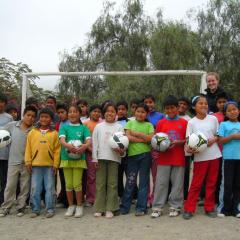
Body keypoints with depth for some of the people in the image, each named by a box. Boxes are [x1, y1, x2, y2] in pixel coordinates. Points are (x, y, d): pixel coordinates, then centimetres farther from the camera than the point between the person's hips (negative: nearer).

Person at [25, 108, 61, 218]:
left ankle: (50, 209, 14)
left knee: (50, 188, 4)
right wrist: (28, 162, 0)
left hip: (49, 165, -1)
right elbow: (28, 148, 6)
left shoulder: (54, 133, 3)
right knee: (35, 188, 5)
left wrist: (55, 164, -4)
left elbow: (57, 150, 1)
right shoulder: (32, 132, 7)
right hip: (35, 165, 1)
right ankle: (35, 209, 17)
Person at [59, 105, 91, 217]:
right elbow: (62, 139, -12)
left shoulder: (83, 128, 5)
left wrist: (85, 146, -32)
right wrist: (68, 146, -33)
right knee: (68, 184, 8)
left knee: (77, 184, -2)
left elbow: (88, 140, -8)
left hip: (79, 159, -1)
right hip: (66, 158, 1)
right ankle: (70, 206, 24)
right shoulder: (64, 127, 5)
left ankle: (79, 206, 14)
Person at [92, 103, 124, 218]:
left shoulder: (119, 127, 6)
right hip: (101, 157, 1)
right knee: (100, 183, 5)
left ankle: (110, 209, 8)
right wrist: (95, 158, 1)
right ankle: (99, 208, 12)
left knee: (112, 183, 1)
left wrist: (121, 150, -22)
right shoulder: (98, 127, 9)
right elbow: (95, 143, 7)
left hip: (114, 158, -1)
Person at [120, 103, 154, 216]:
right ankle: (125, 207, 13)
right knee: (130, 181, 4)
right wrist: (144, 139, -10)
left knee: (143, 181, 4)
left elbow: (151, 138, -7)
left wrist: (137, 134, -9)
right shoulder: (130, 123, 8)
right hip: (132, 155, 0)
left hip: (145, 155, 0)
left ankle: (141, 208, 12)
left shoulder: (149, 125, 9)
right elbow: (128, 137, -7)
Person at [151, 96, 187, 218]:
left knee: (177, 183, 6)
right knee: (161, 183, 3)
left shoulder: (184, 123, 3)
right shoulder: (161, 123, 6)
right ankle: (157, 207, 10)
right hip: (164, 158, 1)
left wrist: (178, 142, -13)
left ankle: (175, 207, 19)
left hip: (179, 158, 0)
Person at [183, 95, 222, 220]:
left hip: (214, 155, 2)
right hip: (200, 157, -2)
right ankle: (189, 209, 10)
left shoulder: (213, 119, 4)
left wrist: (213, 140, -10)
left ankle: (209, 208, 23)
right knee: (196, 183, 1)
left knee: (211, 183, 10)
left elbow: (218, 135, 11)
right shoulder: (191, 122, -1)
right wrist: (189, 148, -24)